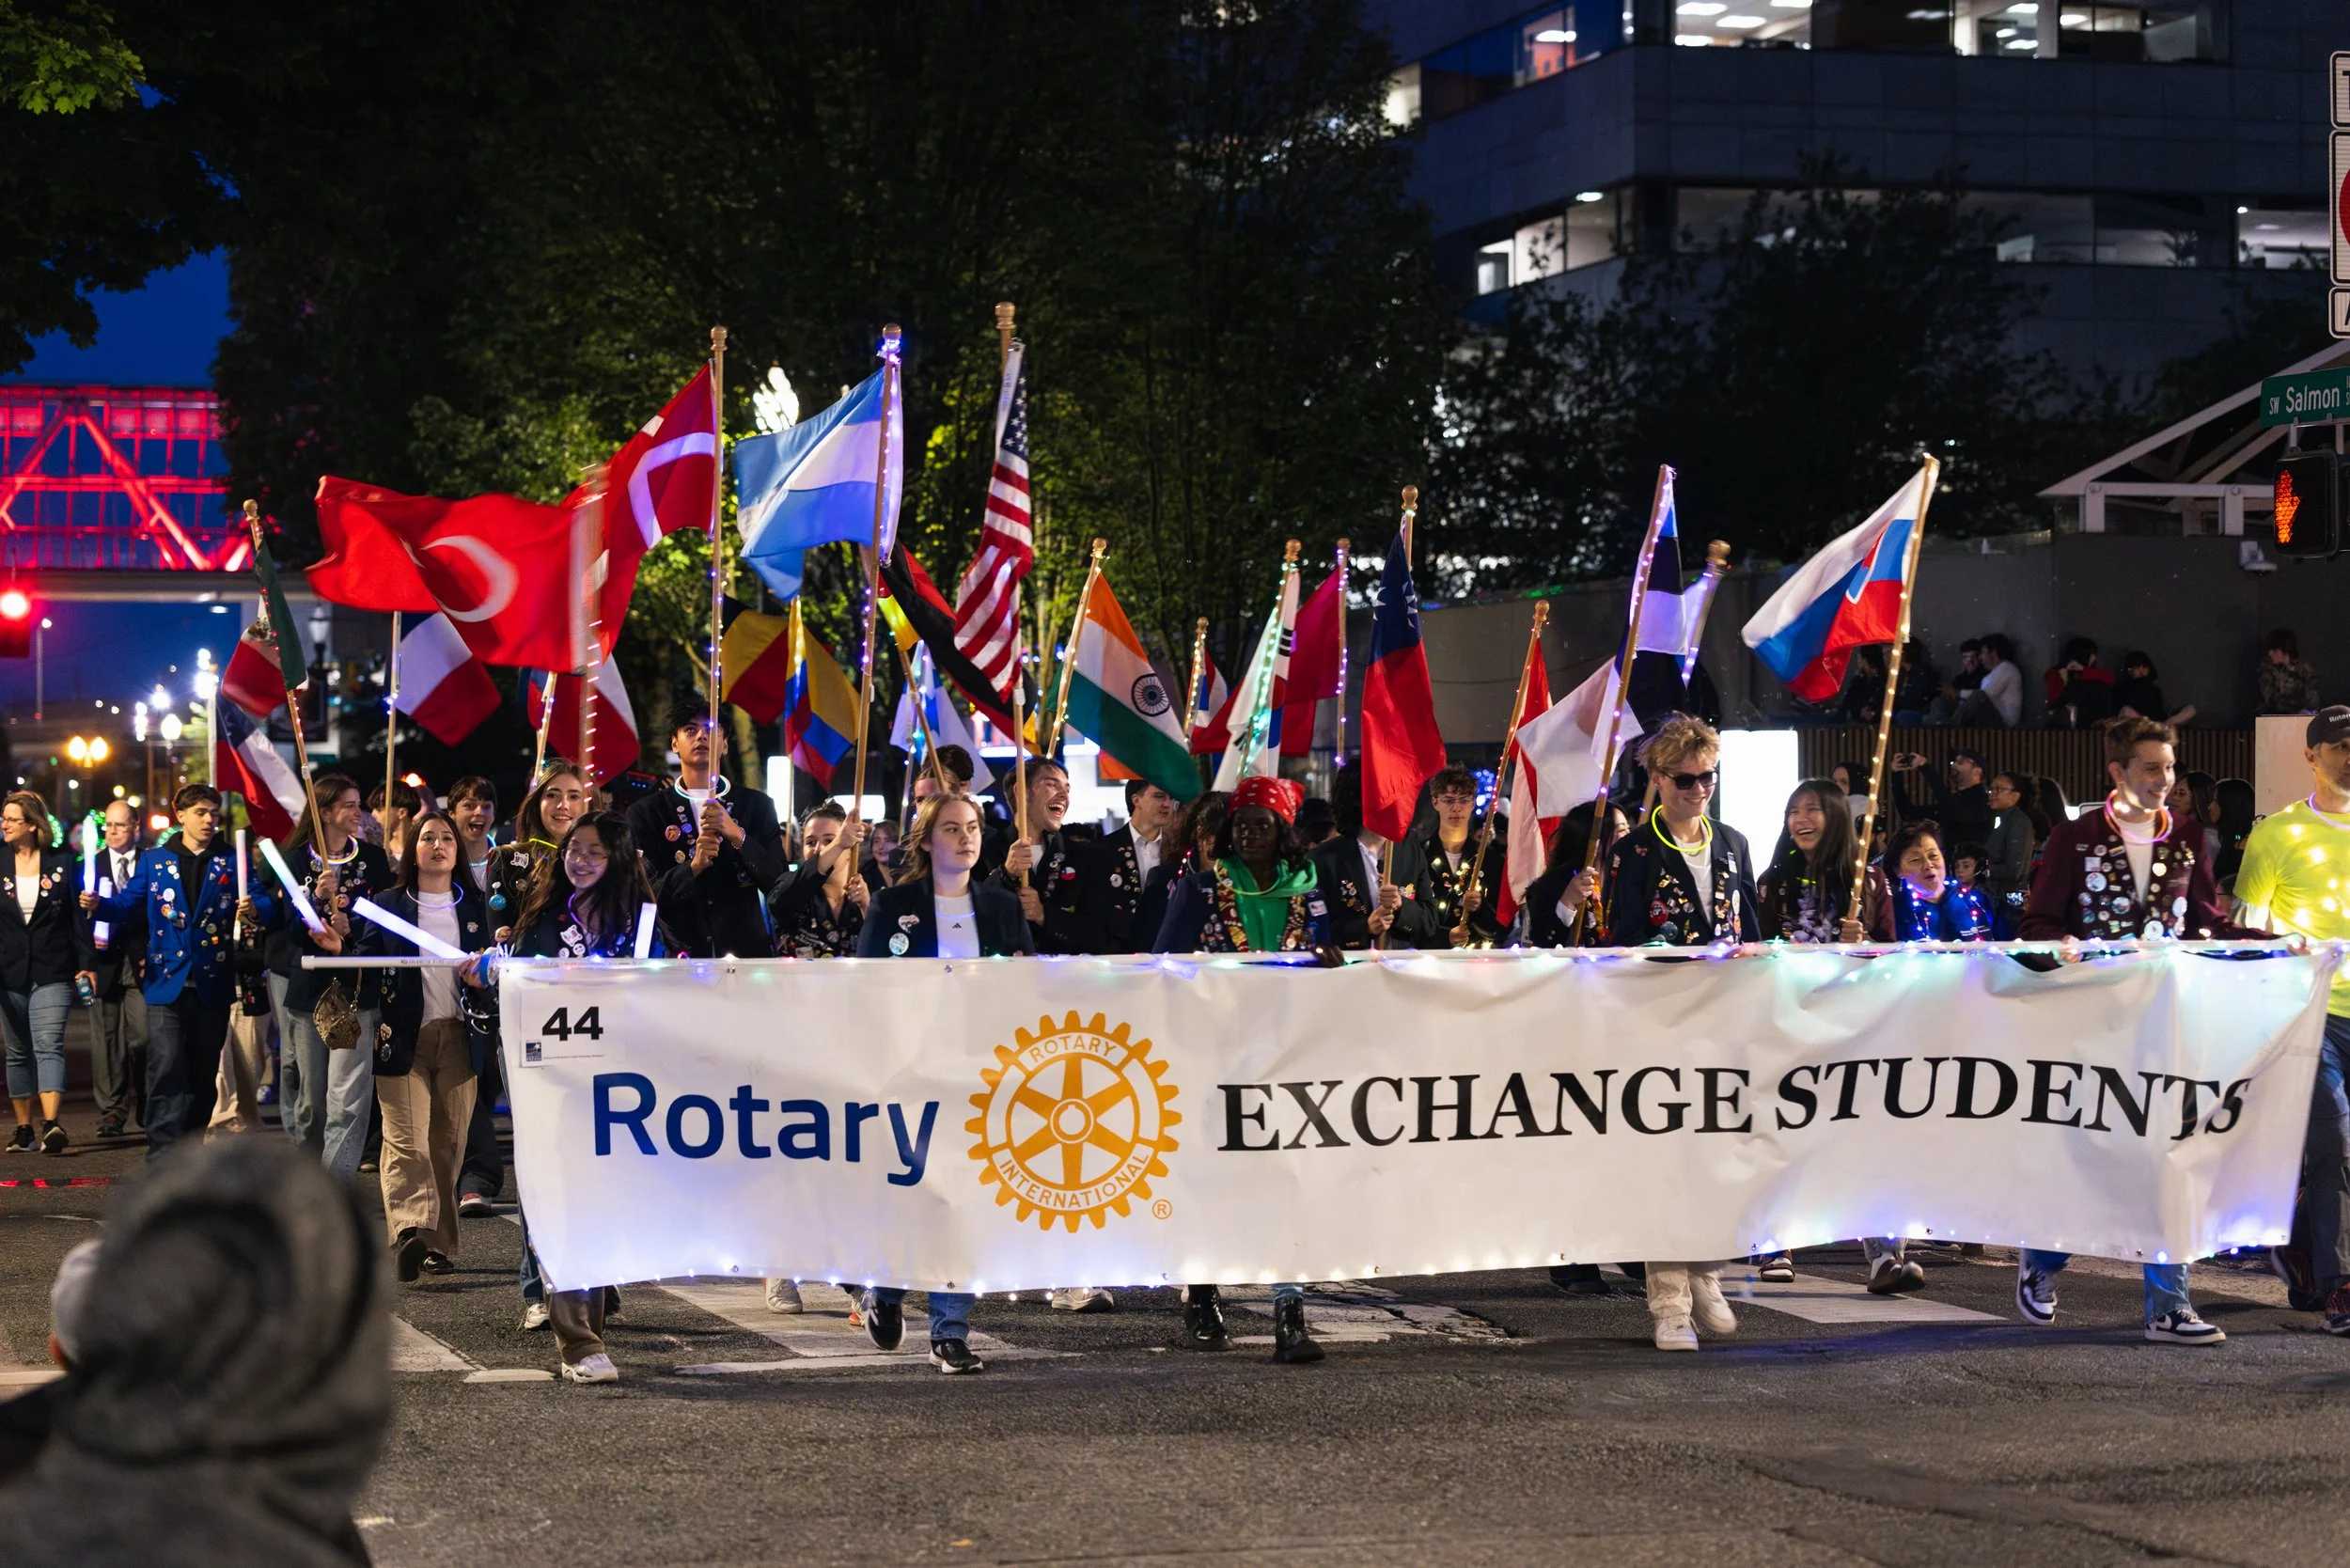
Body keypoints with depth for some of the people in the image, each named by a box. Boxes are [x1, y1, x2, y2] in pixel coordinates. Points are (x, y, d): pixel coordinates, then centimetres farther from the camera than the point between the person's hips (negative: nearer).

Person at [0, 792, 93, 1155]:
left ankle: (51, 1125, -27)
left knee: (49, 1046, -15)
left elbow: (78, 916, 2)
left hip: (52, 974, -3)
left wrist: (86, 963, -2)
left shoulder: (62, 862, 1)